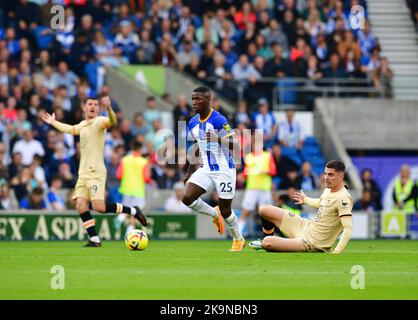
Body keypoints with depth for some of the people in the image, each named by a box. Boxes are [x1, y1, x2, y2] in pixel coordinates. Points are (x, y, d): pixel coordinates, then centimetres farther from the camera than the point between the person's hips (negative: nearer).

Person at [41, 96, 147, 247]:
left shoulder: (99, 121, -5)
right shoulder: (83, 125, 19)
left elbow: (112, 122, -29)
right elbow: (71, 129, 42)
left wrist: (109, 109, -48)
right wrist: (53, 123, 53)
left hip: (96, 172, -7)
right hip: (83, 173, 7)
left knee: (99, 207, -16)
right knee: (81, 205, -7)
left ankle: (133, 211, 4)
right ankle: (94, 239, -1)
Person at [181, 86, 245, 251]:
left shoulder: (219, 120, -19)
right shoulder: (193, 123, 4)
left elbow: (236, 145, -23)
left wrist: (218, 139, -41)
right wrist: (189, 172, 19)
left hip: (224, 170, -6)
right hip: (206, 170, 6)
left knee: (225, 210, 1)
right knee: (187, 198, -12)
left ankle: (238, 240, 28)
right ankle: (215, 214, 15)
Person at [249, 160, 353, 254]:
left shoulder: (343, 198, -26)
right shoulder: (328, 189, 2)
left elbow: (348, 228, -32)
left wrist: (336, 252, -41)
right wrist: (306, 200, 44)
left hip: (312, 243, -9)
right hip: (306, 226, 9)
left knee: (267, 243, -23)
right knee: (264, 210, 12)